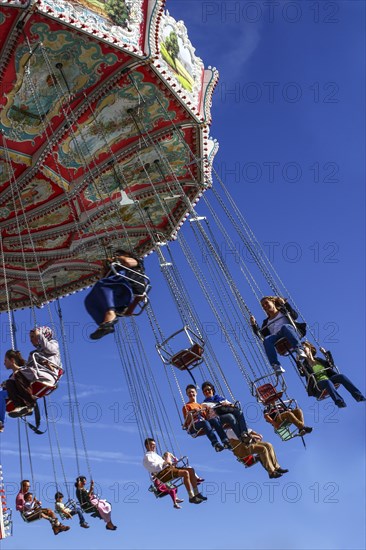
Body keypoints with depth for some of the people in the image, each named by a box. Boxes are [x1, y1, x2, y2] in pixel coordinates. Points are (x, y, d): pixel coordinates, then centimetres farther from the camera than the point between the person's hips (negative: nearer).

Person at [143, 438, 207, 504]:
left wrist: (170, 462, 12)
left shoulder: (155, 455, 32)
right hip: (162, 474, -10)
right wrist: (165, 462, -16)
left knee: (191, 470, -4)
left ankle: (196, 493, -5)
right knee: (185, 473, -28)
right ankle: (191, 497, -23)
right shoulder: (147, 457, 2)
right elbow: (155, 467, -15)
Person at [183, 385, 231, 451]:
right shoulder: (186, 406, 17)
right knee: (205, 422, -37)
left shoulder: (200, 405, 33)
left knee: (214, 419, -27)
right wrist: (193, 414, -15)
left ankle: (225, 441, -42)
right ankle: (215, 444, -55)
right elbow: (187, 421, 2)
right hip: (193, 426, -4)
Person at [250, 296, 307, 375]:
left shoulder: (282, 310, 26)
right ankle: (276, 366, -43)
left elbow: (295, 316, 6)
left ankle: (299, 350, -50)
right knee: (266, 340, -31)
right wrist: (254, 325, 11)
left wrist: (285, 303, -2)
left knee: (285, 326, -37)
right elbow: (262, 335, 22)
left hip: (293, 333, -2)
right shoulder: (266, 321, 35)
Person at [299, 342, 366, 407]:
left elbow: (331, 364, 21)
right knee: (327, 381, -37)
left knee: (341, 376, -21)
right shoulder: (304, 364, 6)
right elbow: (302, 373, -12)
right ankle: (339, 401, -56)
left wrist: (326, 353, 12)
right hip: (317, 387, -5)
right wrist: (298, 361, -23)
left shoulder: (318, 359, 21)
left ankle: (358, 396, -27)